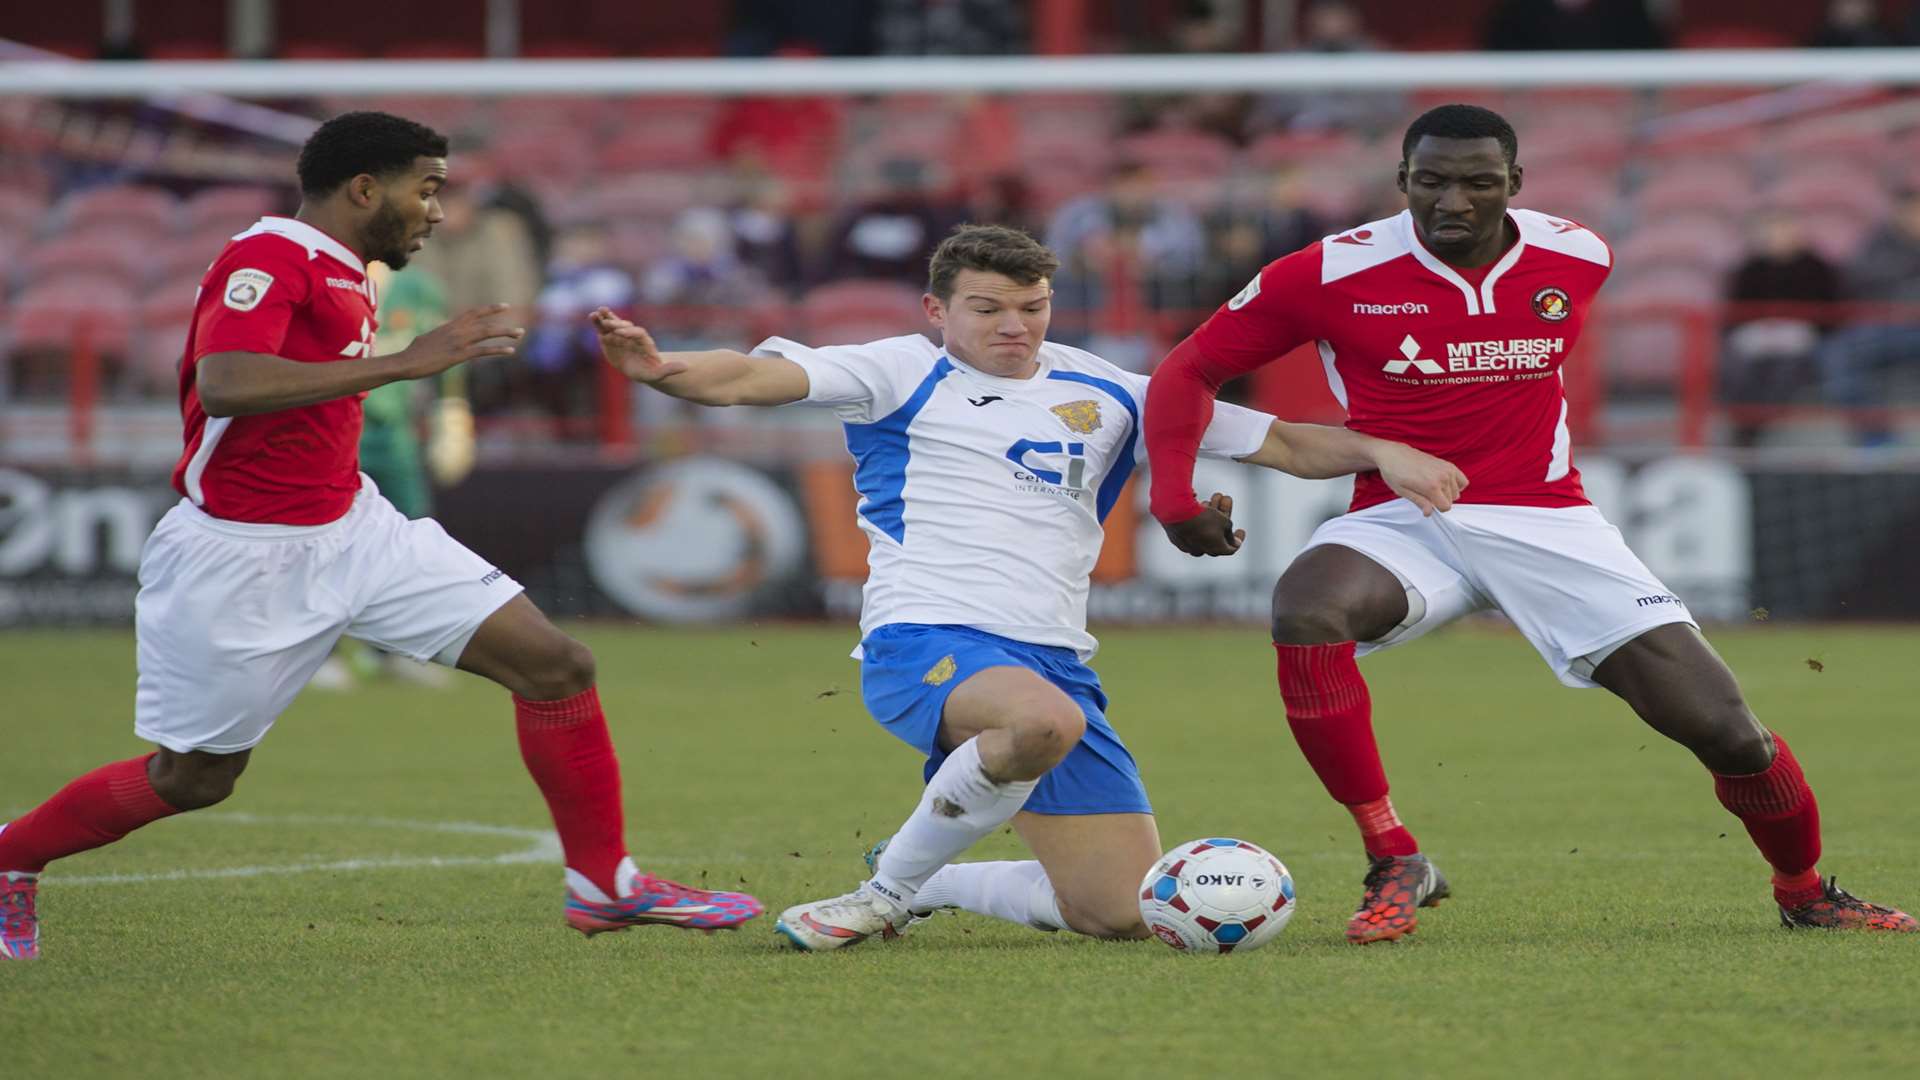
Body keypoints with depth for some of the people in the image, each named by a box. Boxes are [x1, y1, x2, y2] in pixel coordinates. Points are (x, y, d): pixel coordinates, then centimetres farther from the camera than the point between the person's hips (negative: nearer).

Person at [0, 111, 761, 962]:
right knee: (194, 777, 4)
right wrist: (406, 360, -35)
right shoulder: (266, 262, -18)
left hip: (349, 529, 8)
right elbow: (223, 384, -35)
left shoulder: (344, 278, 11)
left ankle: (604, 883, 7)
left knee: (554, 666, -3)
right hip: (237, 561, -8)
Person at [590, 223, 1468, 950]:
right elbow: (761, 378, -8)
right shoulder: (904, 375, 6)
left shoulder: (1107, 397, 17)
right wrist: (660, 369, -28)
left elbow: (1279, 441, 18)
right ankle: (886, 891, -17)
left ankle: (924, 885, 23)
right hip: (925, 638, -6)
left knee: (1126, 914, -2)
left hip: (1055, 658, 6)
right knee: (1044, 719, -40)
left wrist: (1382, 452, 1)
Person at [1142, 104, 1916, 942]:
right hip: (1403, 520, -1)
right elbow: (1191, 370, -2)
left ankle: (1803, 890, 23)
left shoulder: (1578, 259, -1)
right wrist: (1174, 494, -16)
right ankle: (1394, 862, -23)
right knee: (1306, 607, -37)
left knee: (1722, 728, -8)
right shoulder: (1331, 274, -10)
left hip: (1546, 520, 2)